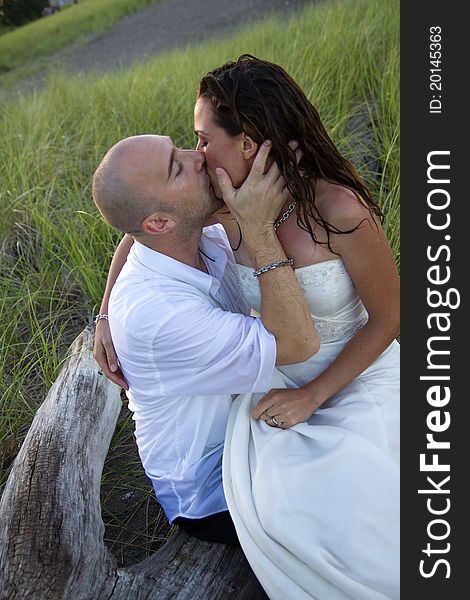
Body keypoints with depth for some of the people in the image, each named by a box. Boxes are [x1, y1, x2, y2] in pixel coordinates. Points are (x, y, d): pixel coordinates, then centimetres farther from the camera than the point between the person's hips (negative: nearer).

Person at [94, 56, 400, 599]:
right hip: (282, 376, 4)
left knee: (346, 516, -24)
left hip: (358, 377, -4)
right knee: (274, 512, -19)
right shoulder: (226, 204, -11)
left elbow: (387, 318, -15)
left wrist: (311, 397, -17)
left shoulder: (340, 209, -27)